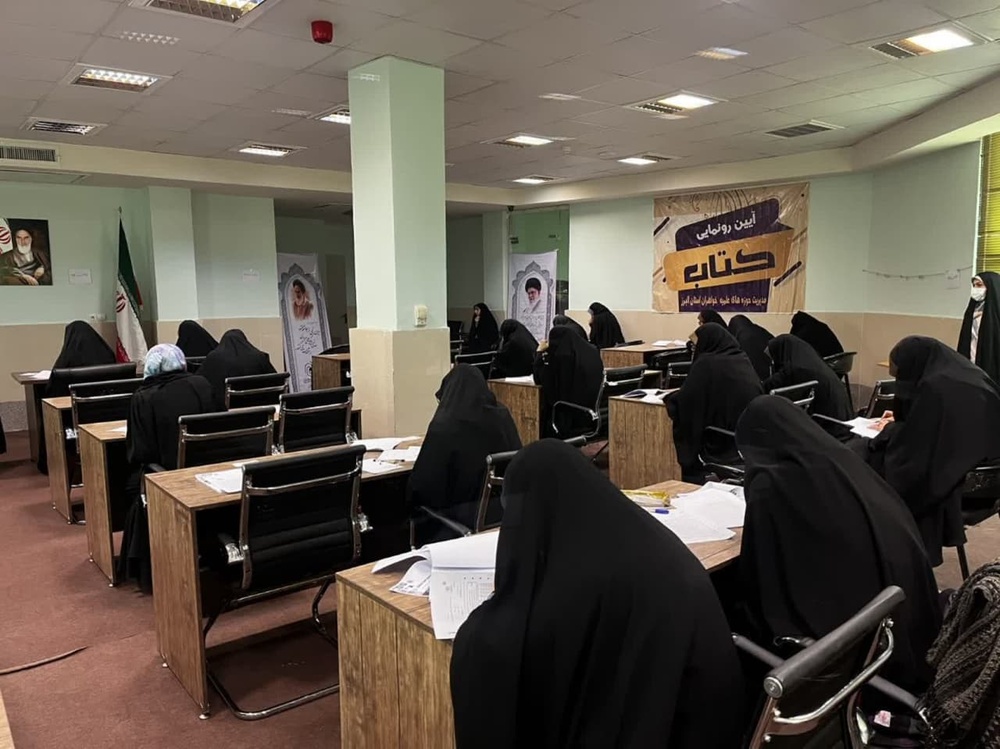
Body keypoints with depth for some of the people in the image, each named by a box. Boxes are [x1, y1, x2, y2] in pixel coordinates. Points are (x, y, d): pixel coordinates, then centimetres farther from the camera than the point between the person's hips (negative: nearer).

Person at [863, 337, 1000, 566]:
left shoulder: (934, 387, -23)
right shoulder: (968, 375, 5)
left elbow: (914, 449, -20)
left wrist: (890, 430, -3)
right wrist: (900, 421, 14)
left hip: (947, 473, -9)